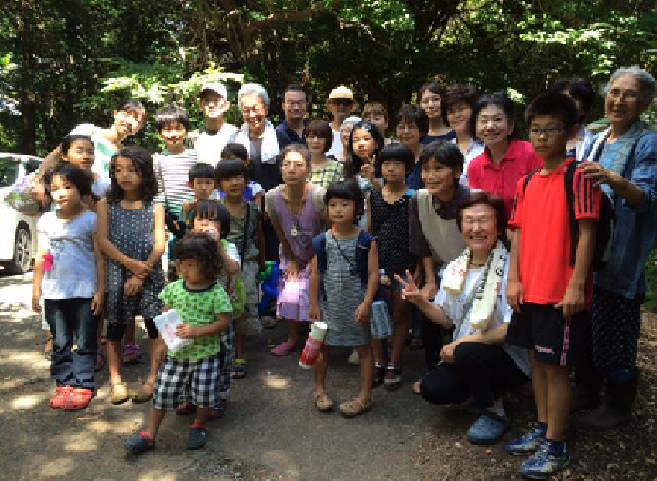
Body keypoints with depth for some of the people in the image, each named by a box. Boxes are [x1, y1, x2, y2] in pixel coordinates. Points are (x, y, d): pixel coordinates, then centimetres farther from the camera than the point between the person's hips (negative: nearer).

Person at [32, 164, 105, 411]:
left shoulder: (91, 219, -5)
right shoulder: (46, 220, 6)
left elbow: (99, 258, -4)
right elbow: (41, 257, 10)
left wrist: (100, 290, -7)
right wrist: (36, 289, 8)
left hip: (84, 290, -4)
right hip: (54, 291, 4)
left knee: (85, 342, 5)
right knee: (60, 341, 13)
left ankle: (83, 385, 15)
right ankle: (64, 383, 24)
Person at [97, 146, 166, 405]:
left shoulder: (154, 208, 2)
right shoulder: (106, 205, 5)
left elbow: (159, 245, -4)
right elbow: (103, 241, -4)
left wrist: (141, 274, -14)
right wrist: (131, 263, -17)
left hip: (150, 275, -1)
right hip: (116, 273, 1)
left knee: (155, 325, 0)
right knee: (115, 326, 8)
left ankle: (153, 378, 14)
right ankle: (116, 379, 21)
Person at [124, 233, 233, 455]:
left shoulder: (217, 293, -14)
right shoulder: (173, 289, -2)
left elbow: (224, 322, -14)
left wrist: (196, 331, -23)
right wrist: (162, 342, 1)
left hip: (205, 354, -3)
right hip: (176, 353, 3)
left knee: (204, 395, 6)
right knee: (162, 392, 6)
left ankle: (200, 425, 34)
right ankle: (150, 434, 20)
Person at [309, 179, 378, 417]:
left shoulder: (366, 241, -10)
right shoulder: (321, 241, -3)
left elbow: (373, 274, -10)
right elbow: (315, 274, 2)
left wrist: (366, 303, -17)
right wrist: (314, 304, 1)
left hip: (357, 304, -2)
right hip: (329, 303, 3)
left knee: (364, 347, 8)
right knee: (322, 345, 13)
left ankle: (365, 395, 22)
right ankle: (319, 389, 32)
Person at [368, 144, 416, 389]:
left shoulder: (412, 198, -2)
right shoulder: (373, 197, 6)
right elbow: (368, 231, 9)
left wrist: (417, 270, -8)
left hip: (403, 264, -2)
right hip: (378, 263, 3)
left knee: (399, 314, 7)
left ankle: (394, 365, 20)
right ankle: (377, 362, 22)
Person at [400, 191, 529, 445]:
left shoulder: (509, 267, -17)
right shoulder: (455, 269, 4)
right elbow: (448, 319, 12)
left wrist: (462, 343, -19)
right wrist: (420, 301, -6)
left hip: (511, 359, -5)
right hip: (463, 357, 6)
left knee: (468, 352, -33)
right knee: (432, 388, -17)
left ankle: (493, 413, -3)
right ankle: (485, 392, 16)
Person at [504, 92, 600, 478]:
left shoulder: (578, 176, -9)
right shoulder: (527, 182, 11)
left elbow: (586, 232, -13)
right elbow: (519, 232, 11)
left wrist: (576, 285, -17)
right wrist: (514, 279, 3)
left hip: (563, 293, -7)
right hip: (530, 289, 7)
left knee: (555, 365, 1)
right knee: (537, 359, 16)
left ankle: (556, 447, 16)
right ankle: (543, 430, 32)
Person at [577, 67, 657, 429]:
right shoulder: (596, 141, 11)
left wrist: (613, 181, -39)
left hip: (622, 256, -7)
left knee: (615, 330, 2)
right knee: (586, 325, 17)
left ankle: (618, 405, 22)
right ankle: (588, 389, 37)